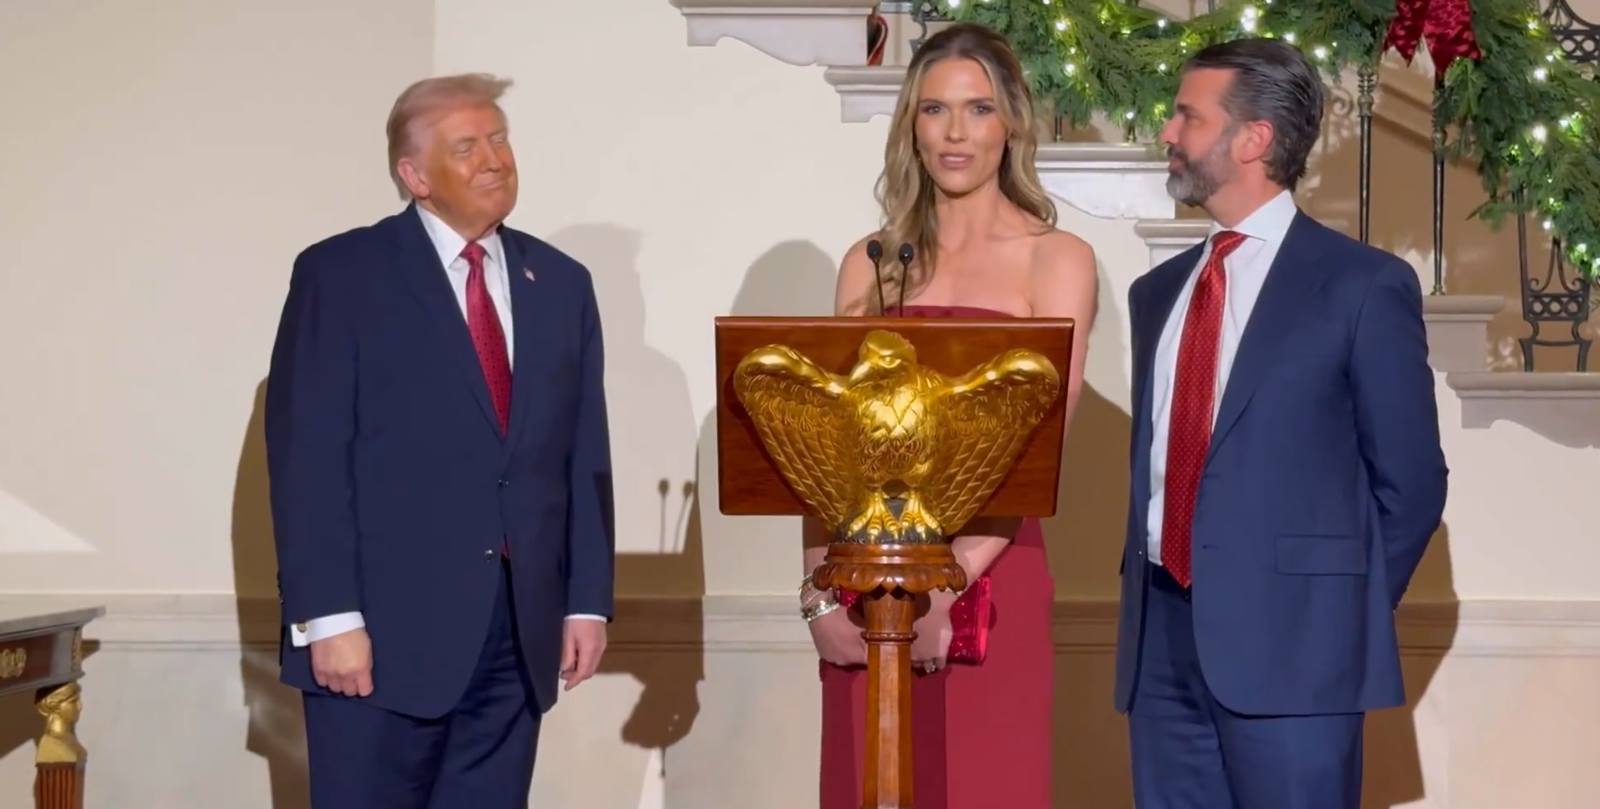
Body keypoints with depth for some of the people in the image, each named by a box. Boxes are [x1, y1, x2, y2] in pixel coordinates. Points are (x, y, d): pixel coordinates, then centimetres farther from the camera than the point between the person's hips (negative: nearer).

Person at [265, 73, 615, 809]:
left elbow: (584, 458, 12)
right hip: (384, 627, -4)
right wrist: (328, 617, -15)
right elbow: (307, 457, -8)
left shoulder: (561, 284, 13)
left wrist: (587, 601, 6)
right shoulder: (340, 274, -2)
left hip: (521, 632, 4)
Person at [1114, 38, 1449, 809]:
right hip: (1162, 635, 6)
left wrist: (1345, 612, 1)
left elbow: (1410, 481, -1)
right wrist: (1147, 594, 9)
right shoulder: (1157, 291, 16)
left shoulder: (1364, 285, -2)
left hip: (1288, 639, -6)